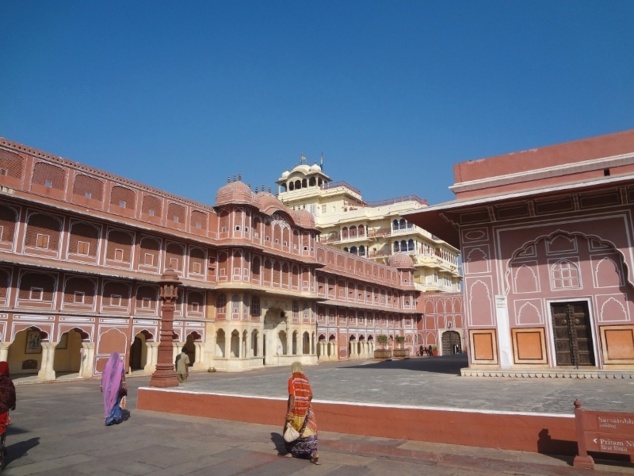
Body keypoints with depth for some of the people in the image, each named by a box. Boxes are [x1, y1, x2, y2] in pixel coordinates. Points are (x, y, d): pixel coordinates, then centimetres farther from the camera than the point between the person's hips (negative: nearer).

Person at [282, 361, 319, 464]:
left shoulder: (292, 380, -9)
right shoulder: (306, 380, 6)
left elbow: (292, 396, -16)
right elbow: (310, 396, 8)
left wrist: (289, 412, -15)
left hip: (295, 410, -3)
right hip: (306, 410, 4)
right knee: (309, 431, 2)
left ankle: (290, 451, 30)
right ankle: (314, 452, -13)